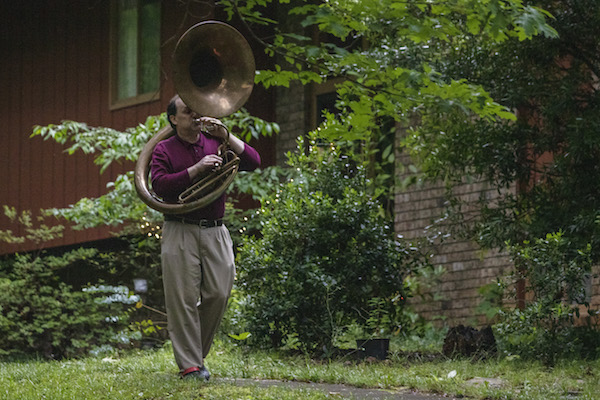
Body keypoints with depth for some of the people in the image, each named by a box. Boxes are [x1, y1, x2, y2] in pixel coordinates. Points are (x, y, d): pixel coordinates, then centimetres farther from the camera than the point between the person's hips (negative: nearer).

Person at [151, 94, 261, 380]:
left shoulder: (215, 143, 13)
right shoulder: (164, 150, 5)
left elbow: (253, 162, 5)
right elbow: (159, 185, -10)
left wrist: (227, 136, -6)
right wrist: (195, 169, -15)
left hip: (215, 232, 3)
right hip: (180, 232, -3)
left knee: (218, 294, -1)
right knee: (183, 298, -6)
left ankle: (198, 353, 18)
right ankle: (189, 364, -3)